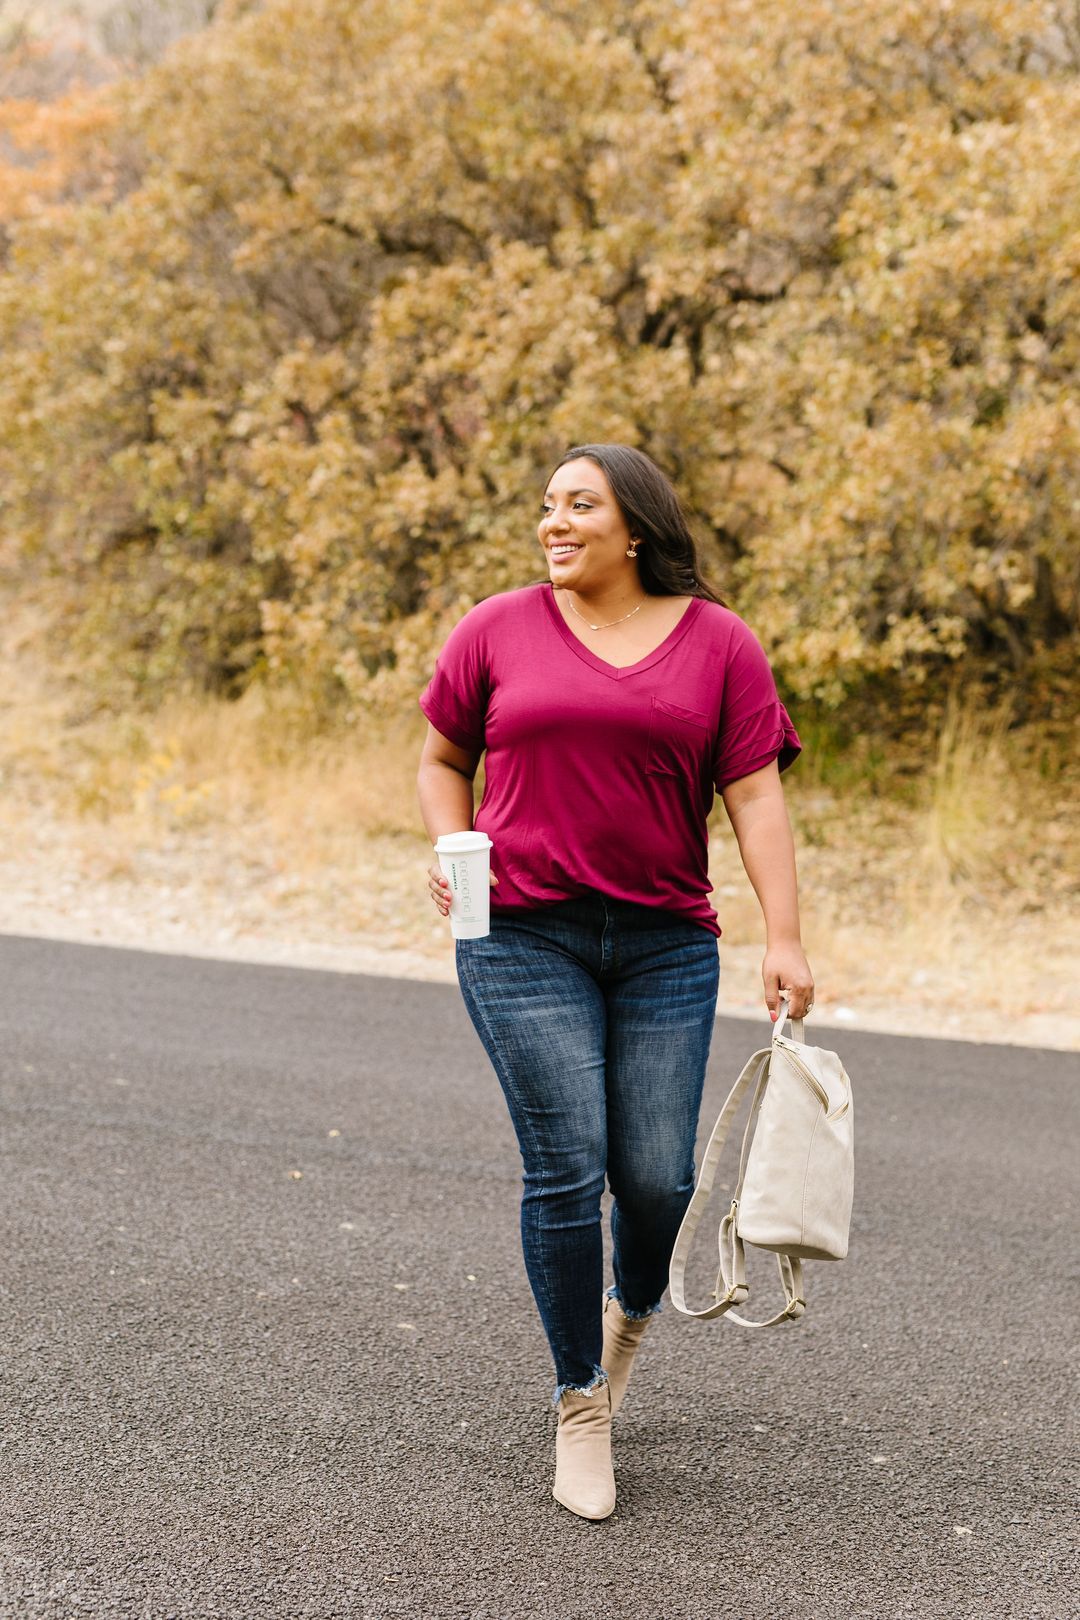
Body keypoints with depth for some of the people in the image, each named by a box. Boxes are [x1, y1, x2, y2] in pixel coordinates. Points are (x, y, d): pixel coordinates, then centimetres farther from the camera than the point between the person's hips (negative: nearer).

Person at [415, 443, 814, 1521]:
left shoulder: (719, 644, 4)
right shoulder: (497, 631, 4)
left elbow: (755, 795, 0)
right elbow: (442, 760, 14)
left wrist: (783, 937, -9)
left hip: (665, 946, 1)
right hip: (522, 941, -1)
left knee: (658, 1176, 0)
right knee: (566, 1170, -6)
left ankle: (632, 1311, 35)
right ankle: (579, 1403, 12)